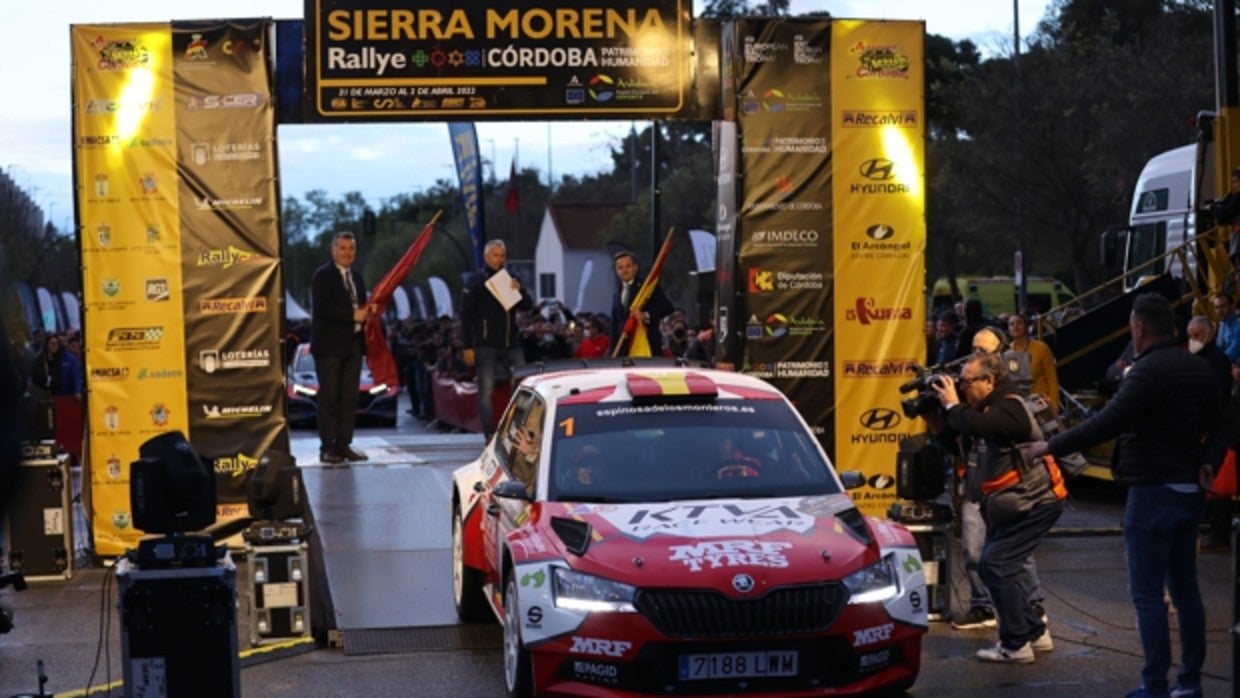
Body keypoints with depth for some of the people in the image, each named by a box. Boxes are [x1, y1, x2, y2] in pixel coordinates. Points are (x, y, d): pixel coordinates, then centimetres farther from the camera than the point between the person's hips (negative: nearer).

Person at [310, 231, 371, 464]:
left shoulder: (357, 277, 18)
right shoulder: (322, 276, -5)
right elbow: (320, 308, -17)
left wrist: (367, 313, 4)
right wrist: (353, 316, -20)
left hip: (353, 345, 7)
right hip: (330, 345, -7)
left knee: (350, 398, 5)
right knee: (329, 397, -5)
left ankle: (344, 444, 10)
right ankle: (327, 447, -3)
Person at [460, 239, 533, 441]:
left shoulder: (510, 279, 13)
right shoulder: (476, 282, -1)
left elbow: (528, 306, 10)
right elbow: (466, 316, -4)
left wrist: (519, 291, -11)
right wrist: (467, 347, -10)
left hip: (511, 344, 4)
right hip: (486, 346, -4)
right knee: (486, 390, -4)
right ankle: (490, 435, -2)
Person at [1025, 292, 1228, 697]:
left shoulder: (1149, 371, -17)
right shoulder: (1198, 369, 11)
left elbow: (1108, 423, -23)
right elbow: (1217, 428, 14)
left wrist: (1052, 447, -16)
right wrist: (1208, 463, 3)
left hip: (1153, 493, -9)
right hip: (1189, 492, 9)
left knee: (1147, 594, -4)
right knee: (1185, 588, 14)